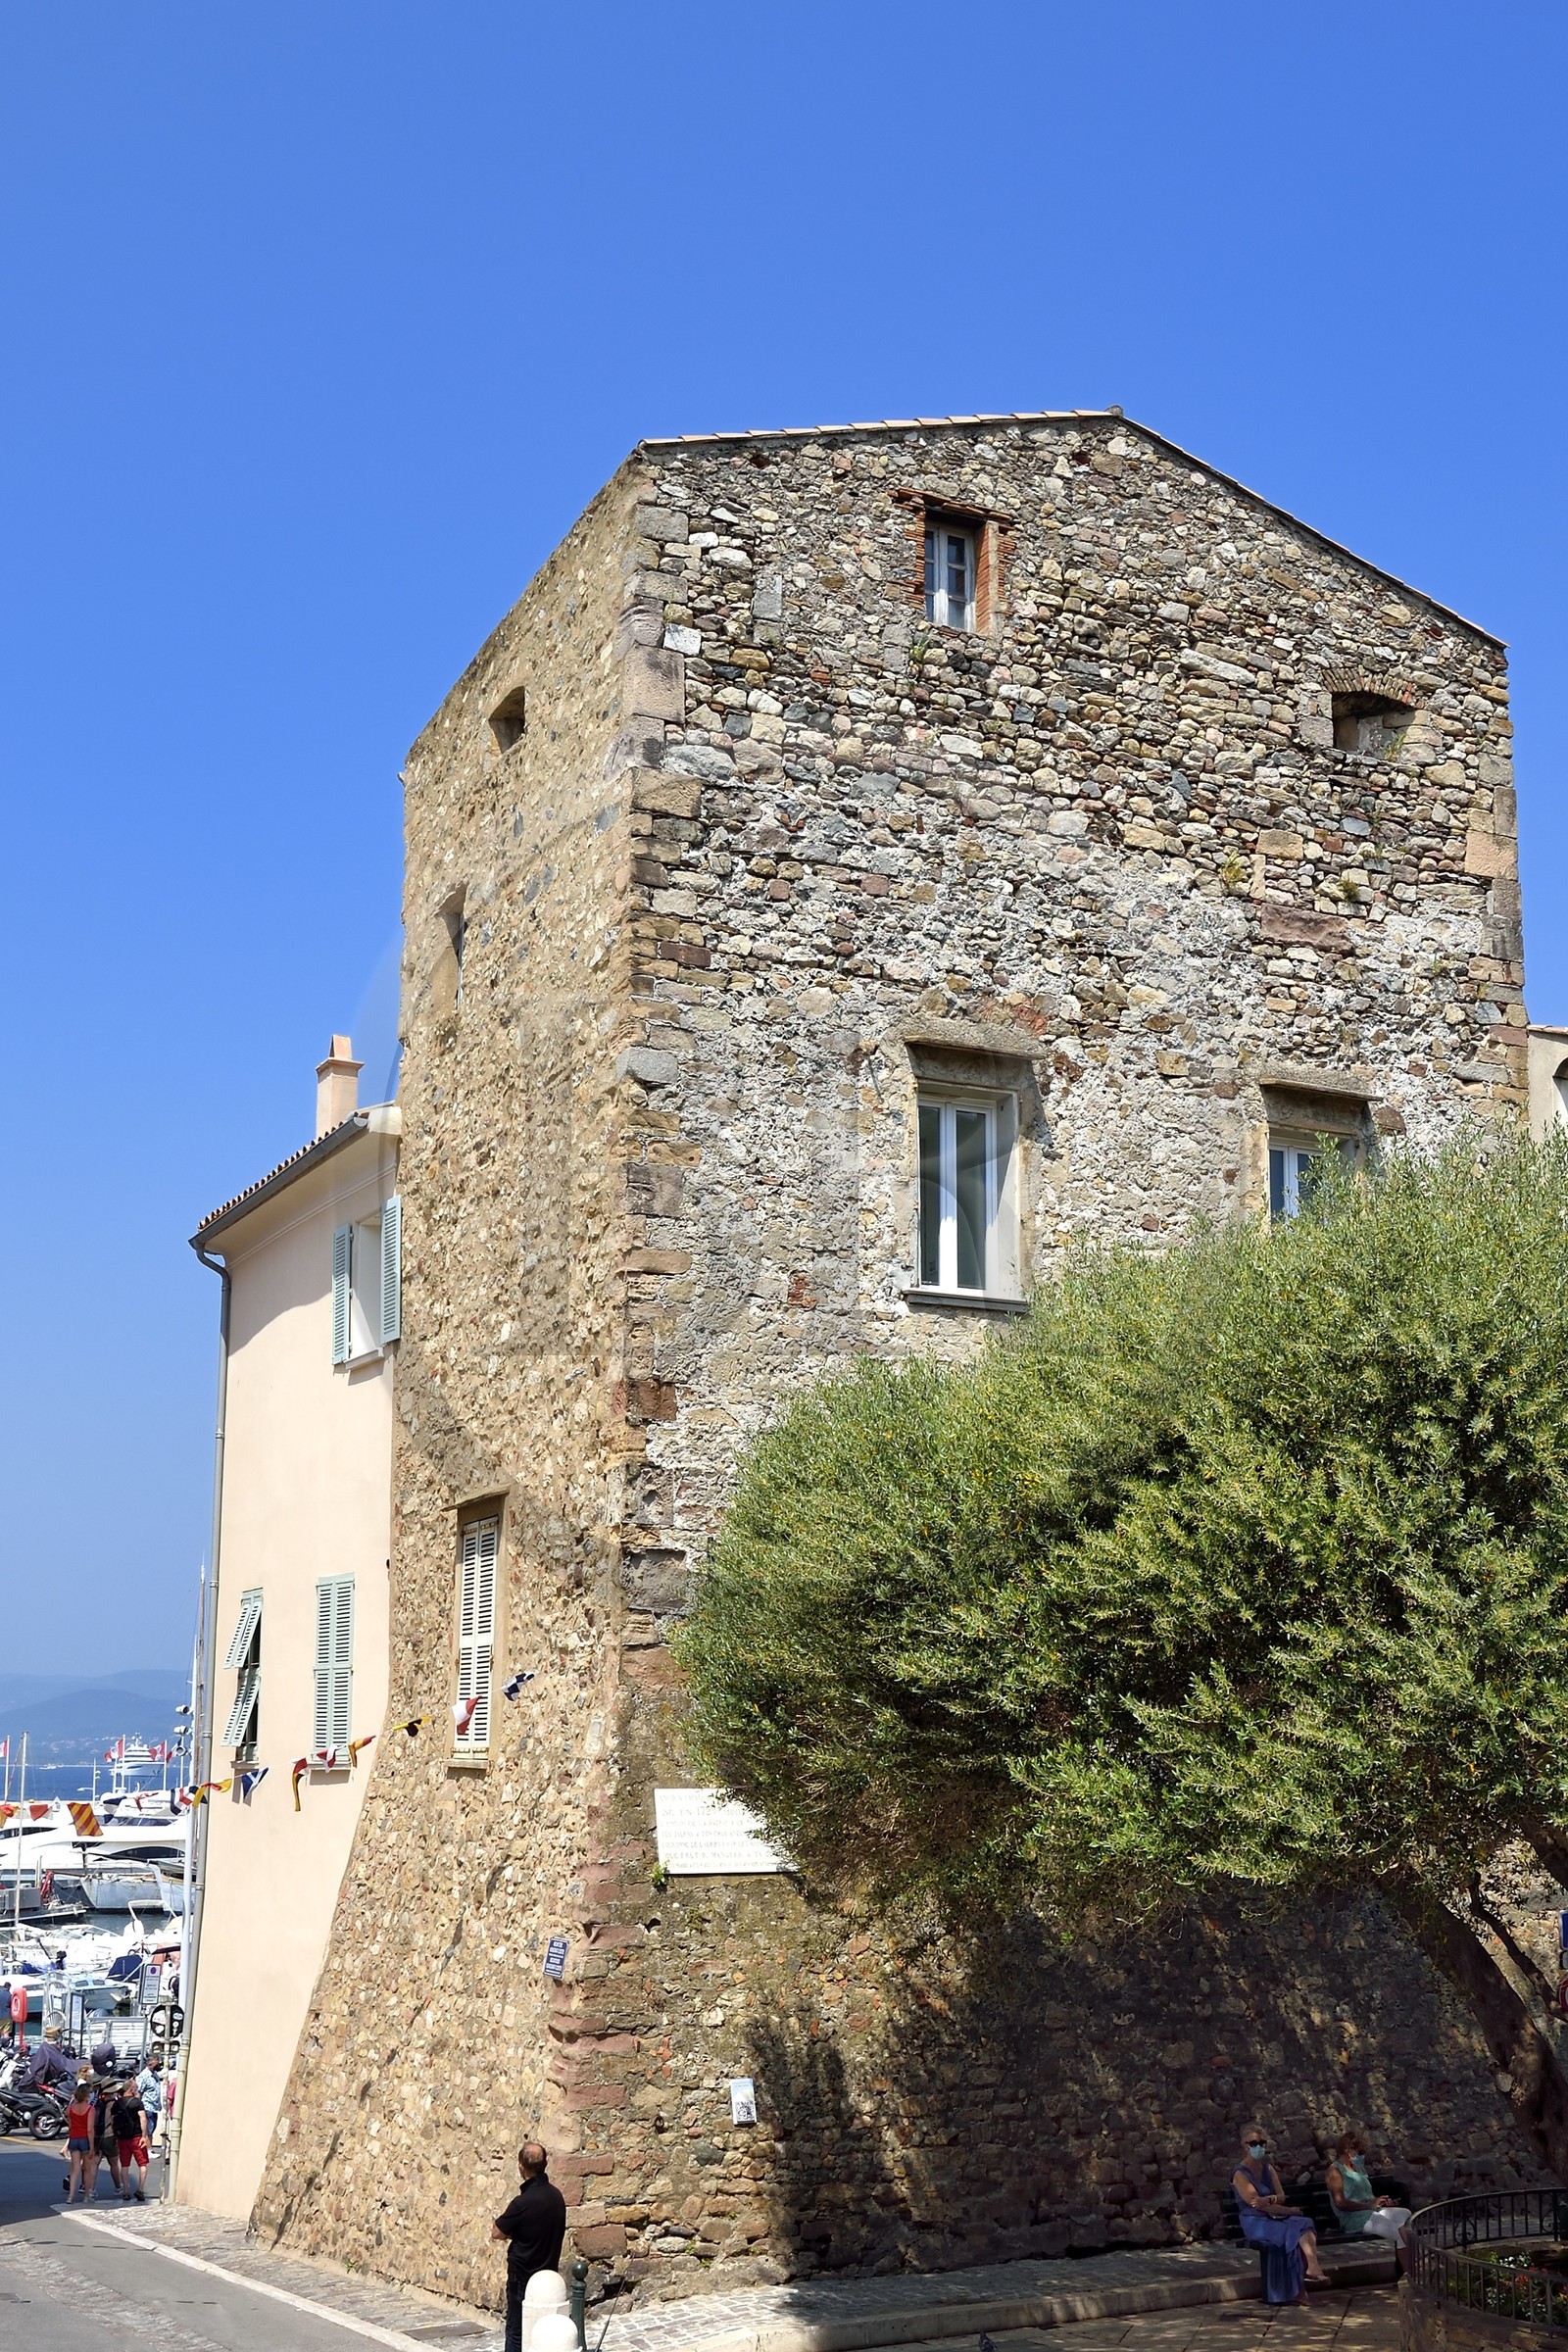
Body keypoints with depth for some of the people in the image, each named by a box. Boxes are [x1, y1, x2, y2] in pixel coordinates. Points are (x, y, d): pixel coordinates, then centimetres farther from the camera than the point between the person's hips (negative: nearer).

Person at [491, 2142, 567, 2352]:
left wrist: (497, 2222, 12)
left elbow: (497, 2232, -10)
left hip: (523, 2278, -7)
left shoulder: (523, 2202, -23)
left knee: (516, 2332, 5)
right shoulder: (556, 2195, -1)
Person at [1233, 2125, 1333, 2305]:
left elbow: (1281, 2197, 7)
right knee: (1295, 2230, -31)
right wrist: (1290, 2211, -14)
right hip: (1255, 2222, -6)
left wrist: (1268, 2199, -19)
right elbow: (1256, 2203, -15)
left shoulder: (1268, 2169, 18)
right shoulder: (1240, 2174, -6)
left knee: (1306, 2224, -25)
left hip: (1275, 2217, 6)